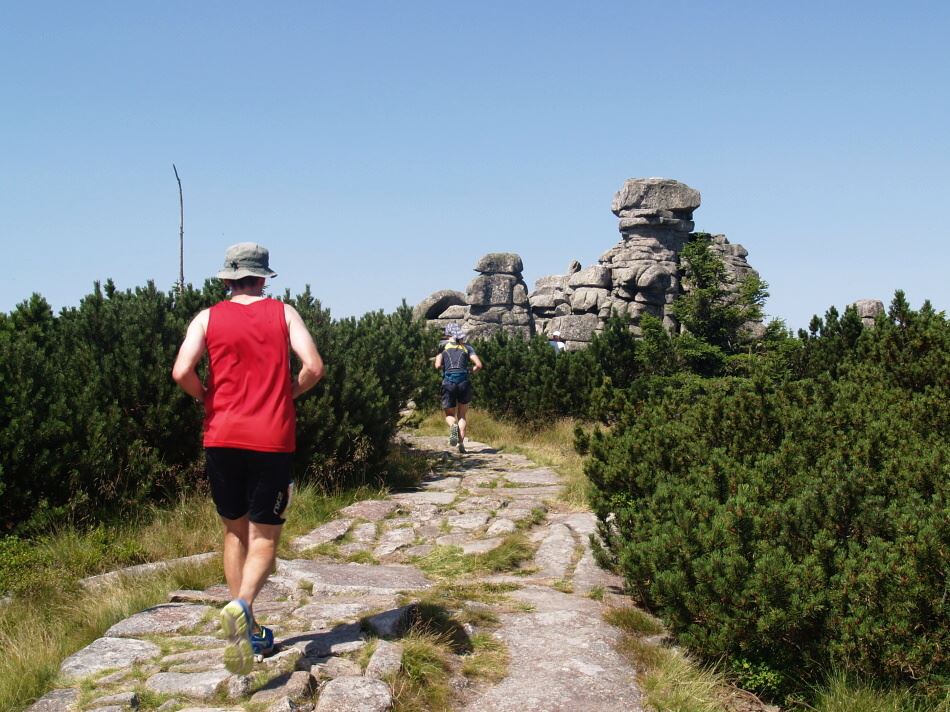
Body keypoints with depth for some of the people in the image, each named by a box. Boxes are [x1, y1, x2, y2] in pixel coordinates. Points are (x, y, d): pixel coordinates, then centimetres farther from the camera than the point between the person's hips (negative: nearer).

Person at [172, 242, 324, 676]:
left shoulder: (208, 319, 3)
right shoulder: (283, 314, 3)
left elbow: (181, 373, -10)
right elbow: (313, 367, -9)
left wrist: (207, 399, 9)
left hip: (222, 438, 2)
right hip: (273, 440, -1)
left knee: (235, 532, 16)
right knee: (264, 537, 4)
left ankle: (248, 632, 17)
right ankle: (241, 606, -24)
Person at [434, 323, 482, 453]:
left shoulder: (443, 345, 12)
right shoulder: (467, 347, 14)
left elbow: (438, 365, 0)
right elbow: (478, 365, 2)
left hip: (448, 382, -1)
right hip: (464, 382, 1)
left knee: (449, 415, 14)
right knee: (462, 415, 16)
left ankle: (453, 426, -21)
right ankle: (461, 444, -2)